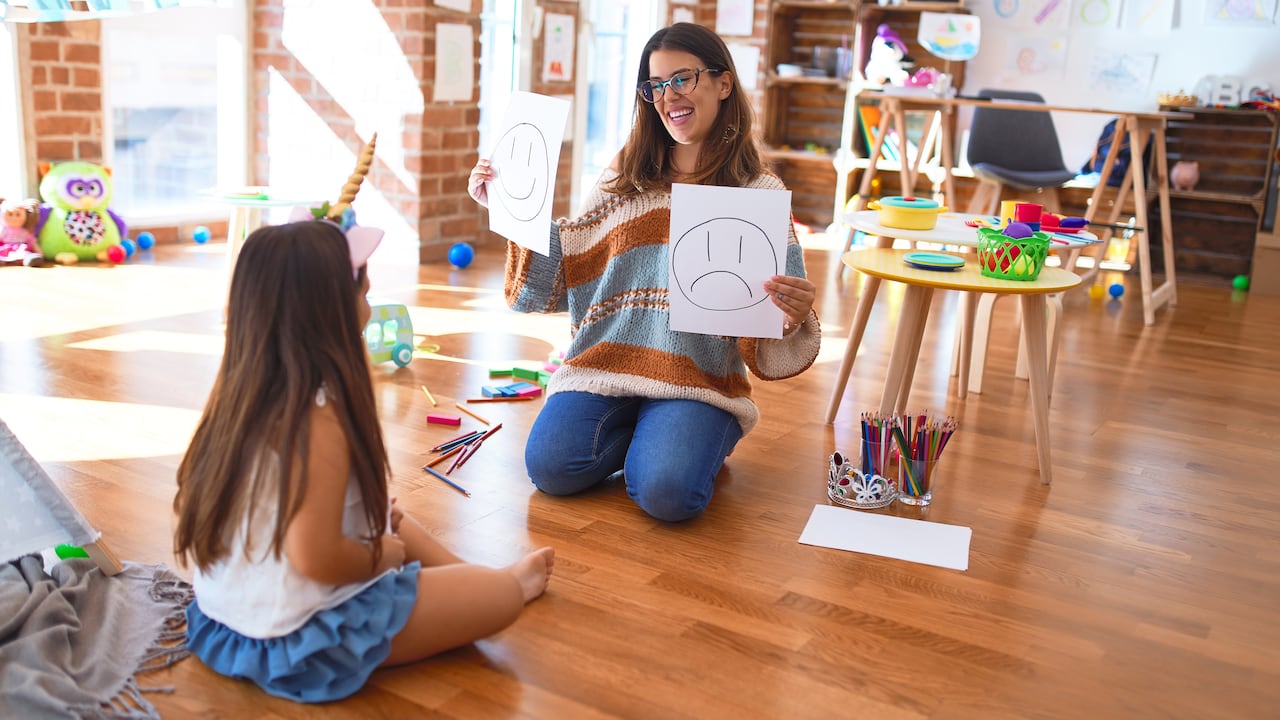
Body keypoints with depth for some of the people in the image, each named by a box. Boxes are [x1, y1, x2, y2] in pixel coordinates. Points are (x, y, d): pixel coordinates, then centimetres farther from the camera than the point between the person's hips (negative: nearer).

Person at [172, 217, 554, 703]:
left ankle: (468, 578, 40)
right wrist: (382, 555, -9)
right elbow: (316, 558, -32)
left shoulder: (238, 392, -4)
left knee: (390, 517, 28)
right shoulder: (321, 418, -28)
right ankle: (511, 581, 34)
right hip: (302, 637, -9)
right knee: (502, 597, 3)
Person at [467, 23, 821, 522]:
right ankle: (637, 435, 9)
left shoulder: (758, 192, 3)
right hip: (603, 364, 3)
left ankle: (696, 441, 9)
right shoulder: (624, 178, 12)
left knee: (667, 494, -26)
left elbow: (779, 310, 0)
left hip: (699, 376, -2)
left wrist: (794, 315, -24)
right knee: (551, 467, -21)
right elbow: (564, 277, 13)